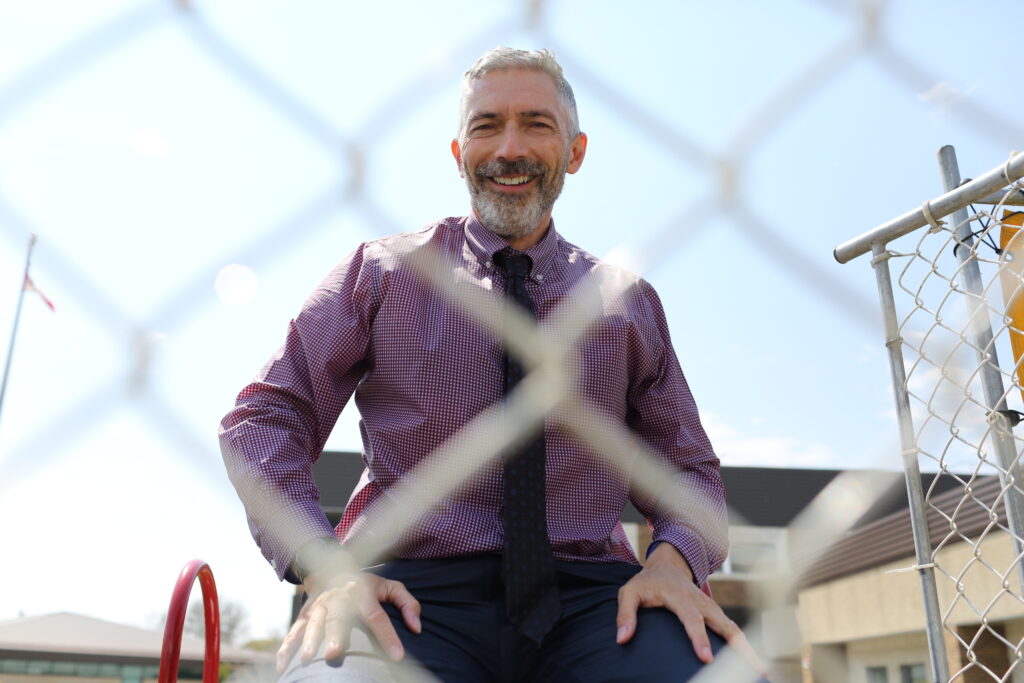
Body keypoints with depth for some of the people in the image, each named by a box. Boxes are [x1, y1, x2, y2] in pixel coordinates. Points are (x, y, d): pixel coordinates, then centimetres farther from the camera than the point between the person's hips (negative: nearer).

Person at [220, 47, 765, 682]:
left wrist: (673, 558, -6)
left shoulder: (631, 304, 13)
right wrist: (324, 567, -12)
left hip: (590, 595, 3)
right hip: (417, 592, -2)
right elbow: (265, 417, 5)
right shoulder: (380, 274, 8)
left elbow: (686, 469, 18)